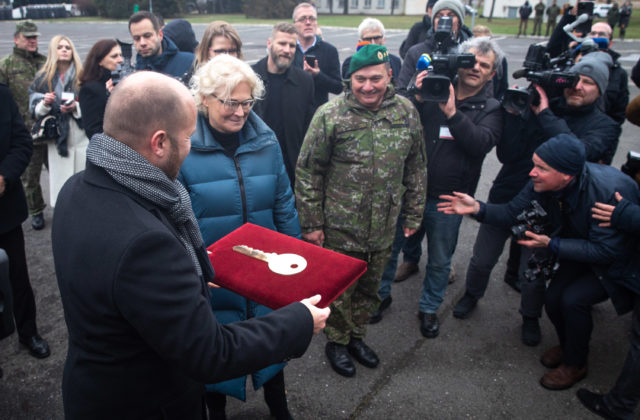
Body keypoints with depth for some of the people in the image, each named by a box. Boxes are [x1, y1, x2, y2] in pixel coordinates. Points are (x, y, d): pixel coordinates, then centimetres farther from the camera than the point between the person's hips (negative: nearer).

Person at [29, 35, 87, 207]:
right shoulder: (42, 78, 11)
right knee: (60, 183, 1)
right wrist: (45, 103, -8)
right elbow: (35, 111, 11)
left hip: (81, 136, -2)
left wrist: (76, 107, -17)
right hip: (57, 139, 2)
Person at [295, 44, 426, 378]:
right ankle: (336, 342, 39)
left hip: (384, 228, 4)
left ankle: (357, 336, 45)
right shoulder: (330, 115, -13)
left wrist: (413, 215, 8)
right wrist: (311, 224, -9)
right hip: (340, 228, -4)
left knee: (370, 288, 21)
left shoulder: (407, 112, -1)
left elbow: (417, 168, 8)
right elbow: (307, 172, -9)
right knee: (339, 290, 14)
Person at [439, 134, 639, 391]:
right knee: (553, 297, -6)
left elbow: (604, 250, -30)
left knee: (573, 299, -20)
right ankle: (567, 345, 27)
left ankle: (575, 365, 7)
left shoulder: (610, 192, -36)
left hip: (617, 261, -5)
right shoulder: (544, 183, -18)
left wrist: (551, 245, -33)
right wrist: (477, 208, -25)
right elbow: (513, 212, -9)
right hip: (582, 249, 6)